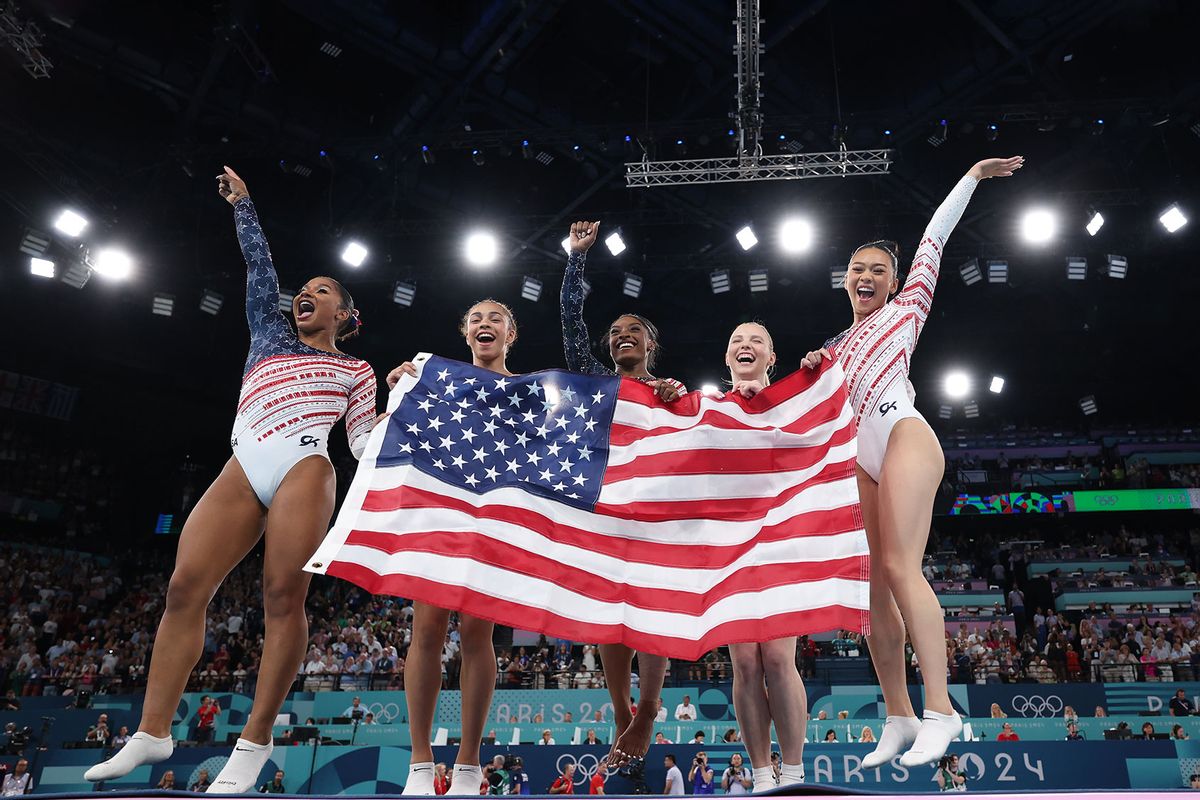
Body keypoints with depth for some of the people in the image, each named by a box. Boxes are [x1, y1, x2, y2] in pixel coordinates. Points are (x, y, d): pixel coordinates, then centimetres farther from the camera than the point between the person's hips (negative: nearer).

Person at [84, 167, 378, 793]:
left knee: (283, 595, -14)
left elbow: (365, 442, 12)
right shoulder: (271, 336, 29)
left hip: (303, 468, -4)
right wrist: (242, 205, 31)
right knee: (185, 585, -6)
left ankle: (255, 742, -8)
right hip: (244, 470, 4)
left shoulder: (355, 370, 19)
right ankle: (152, 732, 1)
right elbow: (260, 269, 27)